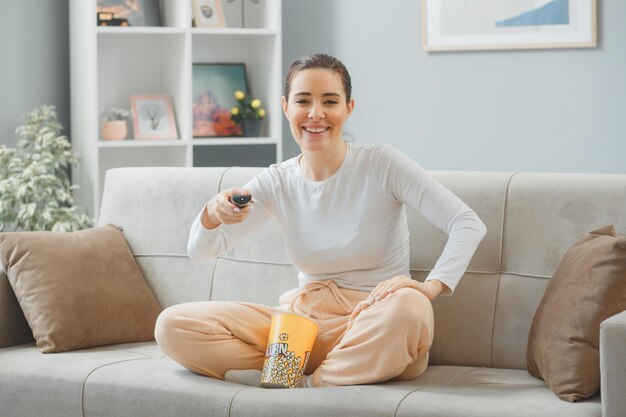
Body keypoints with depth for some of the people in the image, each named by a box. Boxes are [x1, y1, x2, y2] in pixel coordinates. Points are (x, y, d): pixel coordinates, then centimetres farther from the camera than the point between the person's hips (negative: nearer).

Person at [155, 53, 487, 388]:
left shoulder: (382, 164, -6)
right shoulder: (276, 183, 5)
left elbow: (469, 225, -12)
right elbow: (201, 250, 4)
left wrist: (432, 285, -29)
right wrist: (213, 213, -20)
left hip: (374, 329, -4)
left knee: (409, 307, -40)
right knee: (172, 325, -14)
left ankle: (306, 386, -15)